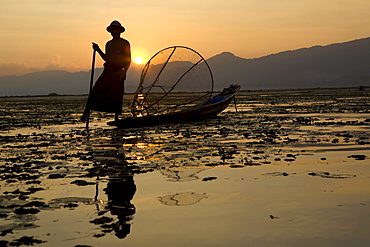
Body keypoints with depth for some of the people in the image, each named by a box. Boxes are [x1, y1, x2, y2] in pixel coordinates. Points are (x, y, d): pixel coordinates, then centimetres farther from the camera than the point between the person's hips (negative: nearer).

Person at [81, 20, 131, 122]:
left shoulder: (125, 43, 3)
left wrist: (124, 72, -14)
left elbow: (128, 60, -1)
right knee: (95, 91, -6)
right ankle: (86, 113, -6)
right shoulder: (108, 44, 19)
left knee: (117, 94, -4)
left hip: (118, 72, -4)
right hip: (107, 71, 4)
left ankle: (116, 117, 6)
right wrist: (98, 50, 13)